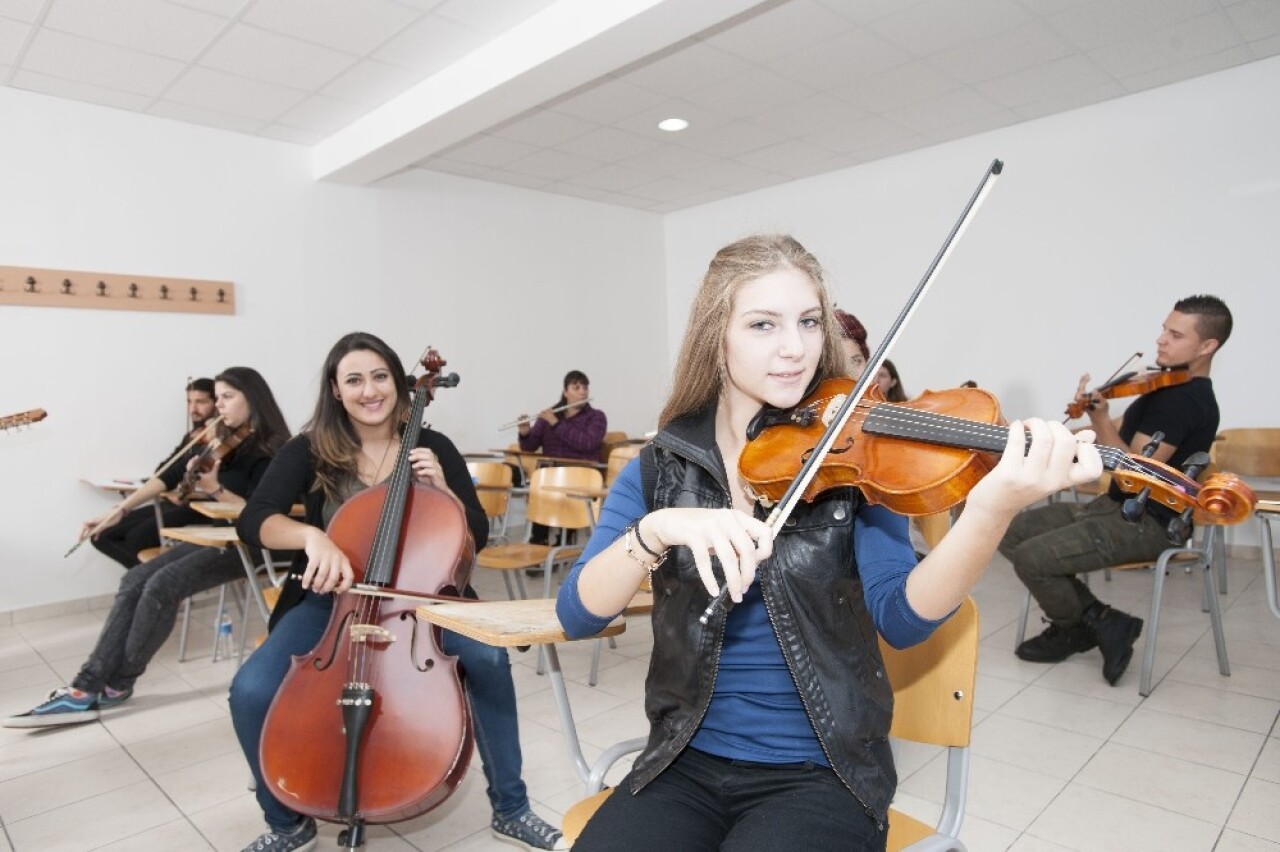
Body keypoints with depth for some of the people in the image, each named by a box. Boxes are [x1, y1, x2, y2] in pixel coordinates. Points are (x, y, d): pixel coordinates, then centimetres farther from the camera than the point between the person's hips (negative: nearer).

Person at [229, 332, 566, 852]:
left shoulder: (433, 448, 0)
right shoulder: (309, 452, -1)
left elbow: (476, 537, 1)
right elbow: (254, 520, -16)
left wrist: (441, 489, -16)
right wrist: (312, 536, -36)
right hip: (330, 600, 1)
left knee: (487, 657, -29)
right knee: (251, 692, -23)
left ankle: (511, 810, -8)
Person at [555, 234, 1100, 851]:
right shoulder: (660, 468, -2)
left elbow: (900, 618, -18)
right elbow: (577, 615, -11)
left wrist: (990, 511, -36)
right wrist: (654, 531, -29)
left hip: (821, 770, -1)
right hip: (688, 762, 2)